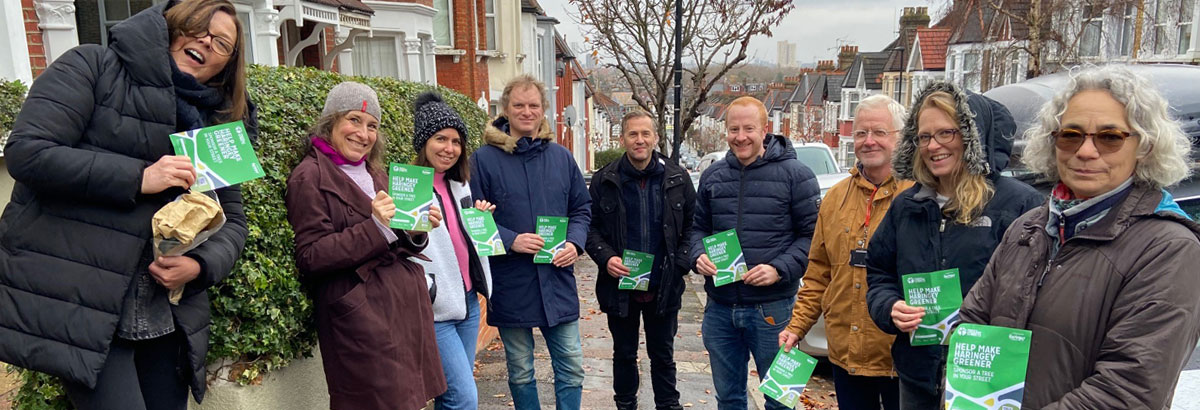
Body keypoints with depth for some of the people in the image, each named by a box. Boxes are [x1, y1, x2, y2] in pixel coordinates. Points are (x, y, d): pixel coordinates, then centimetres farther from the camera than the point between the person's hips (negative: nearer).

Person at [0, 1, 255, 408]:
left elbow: (232, 220, 10)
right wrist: (138, 177, -19)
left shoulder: (215, 125, 12)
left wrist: (200, 265, -10)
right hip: (77, 308, -5)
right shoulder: (92, 68, -1)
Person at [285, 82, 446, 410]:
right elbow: (311, 258, -12)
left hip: (406, 305, 7)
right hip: (362, 316, -7)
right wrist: (374, 227, -20)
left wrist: (418, 231, 0)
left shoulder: (374, 173, 17)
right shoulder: (310, 177, -5)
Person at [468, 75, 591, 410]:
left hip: (558, 280, 3)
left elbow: (582, 207, 12)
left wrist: (575, 243, -6)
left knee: (571, 367, 9)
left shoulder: (560, 156, 6)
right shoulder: (484, 159, -5)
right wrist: (510, 240, -20)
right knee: (521, 373, 14)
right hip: (510, 283, -2)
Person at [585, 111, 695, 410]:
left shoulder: (677, 178, -1)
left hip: (664, 287, 0)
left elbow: (693, 225, 4)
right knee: (624, 354, 16)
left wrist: (680, 264, -7)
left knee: (663, 354, 15)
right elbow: (591, 227, 1)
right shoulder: (604, 181, -4)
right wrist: (605, 257, -15)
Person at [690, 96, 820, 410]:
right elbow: (698, 227, 16)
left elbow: (812, 234, -6)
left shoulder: (794, 174, -5)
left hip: (772, 310, -4)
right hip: (719, 308, 4)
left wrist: (780, 269, -19)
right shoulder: (713, 176, 9)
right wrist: (699, 257, -5)